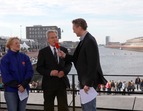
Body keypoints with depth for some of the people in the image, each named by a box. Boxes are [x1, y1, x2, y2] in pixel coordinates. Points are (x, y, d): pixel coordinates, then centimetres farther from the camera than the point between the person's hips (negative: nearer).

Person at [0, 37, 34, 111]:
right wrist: (17, 86, -14)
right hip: (11, 90, -3)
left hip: (24, 89, 3)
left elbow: (30, 71, -1)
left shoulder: (25, 57, 5)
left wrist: (23, 85, -14)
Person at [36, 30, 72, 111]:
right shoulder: (43, 52, -2)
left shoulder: (64, 50, 7)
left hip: (62, 82, 2)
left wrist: (64, 71, -12)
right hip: (49, 84, -2)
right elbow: (39, 68, -5)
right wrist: (50, 72, -21)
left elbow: (69, 64, 9)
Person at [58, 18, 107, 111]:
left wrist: (88, 83, -22)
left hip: (89, 81, -10)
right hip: (84, 79, 10)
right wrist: (65, 56, 4)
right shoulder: (84, 40, 11)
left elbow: (92, 64, -23)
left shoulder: (90, 41, -19)